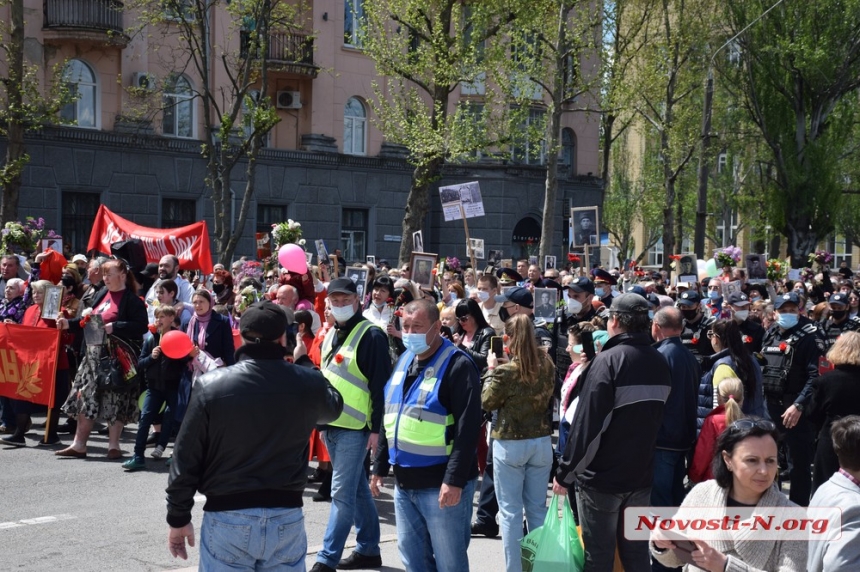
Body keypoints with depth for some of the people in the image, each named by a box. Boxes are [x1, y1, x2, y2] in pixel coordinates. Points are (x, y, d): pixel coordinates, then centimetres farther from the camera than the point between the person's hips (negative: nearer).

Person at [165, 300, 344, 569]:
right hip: (287, 518, 2)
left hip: (227, 517, -2)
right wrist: (304, 364, 32)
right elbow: (334, 406, 20)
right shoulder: (307, 383, -5)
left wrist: (178, 518, 6)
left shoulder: (211, 385, -9)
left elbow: (185, 460, -5)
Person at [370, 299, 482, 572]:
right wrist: (380, 466, 18)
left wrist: (455, 480, -23)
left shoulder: (457, 365, -12)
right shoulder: (403, 361, 12)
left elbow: (467, 427, -19)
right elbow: (389, 418, 20)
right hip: (404, 482, 8)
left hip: (441, 484, -7)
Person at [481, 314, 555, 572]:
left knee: (510, 511, 4)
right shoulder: (548, 365, -3)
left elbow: (486, 402, -4)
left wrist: (490, 371, 5)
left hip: (510, 444, -5)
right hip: (541, 441, 5)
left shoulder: (505, 371, -18)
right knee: (538, 508, 15)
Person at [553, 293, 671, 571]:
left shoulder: (608, 360, -16)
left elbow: (588, 423, -19)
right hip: (641, 474, 6)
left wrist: (565, 473, -13)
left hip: (602, 476, -6)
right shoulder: (660, 363, 6)